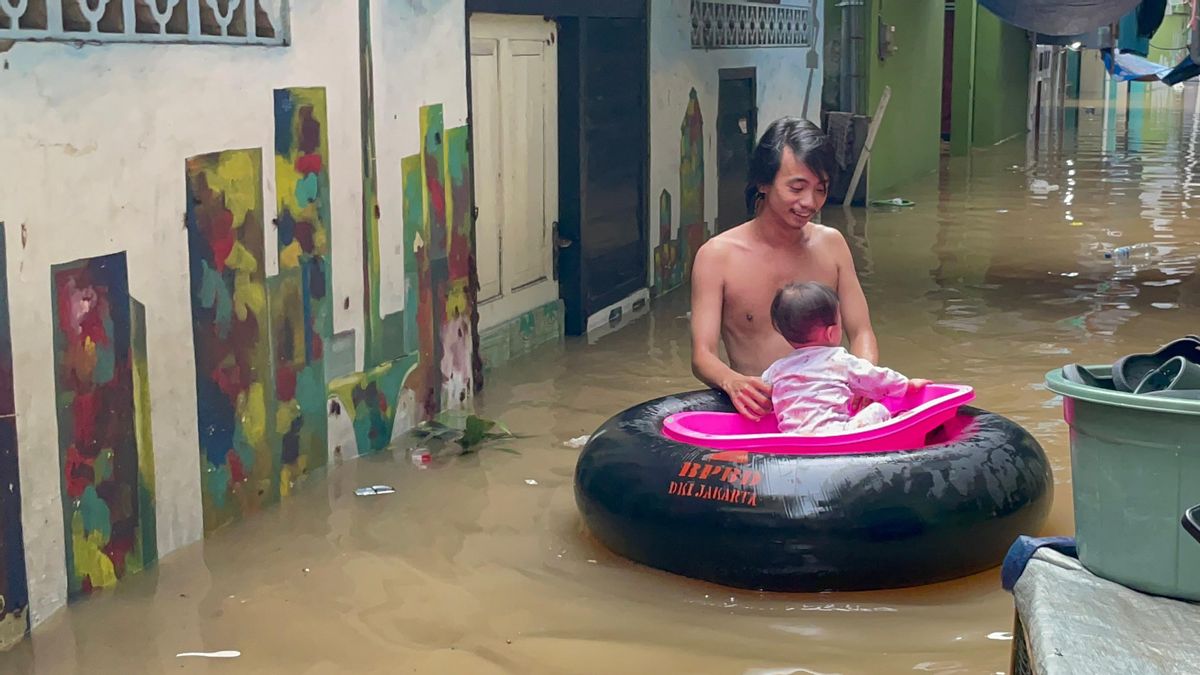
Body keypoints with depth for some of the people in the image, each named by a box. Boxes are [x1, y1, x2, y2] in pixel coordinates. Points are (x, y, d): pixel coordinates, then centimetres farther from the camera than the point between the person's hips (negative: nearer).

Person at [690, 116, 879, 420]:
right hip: (757, 408, -2)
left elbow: (861, 333, 10)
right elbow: (702, 355, -8)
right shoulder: (716, 256, -4)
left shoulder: (831, 244, 10)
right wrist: (733, 383, -33)